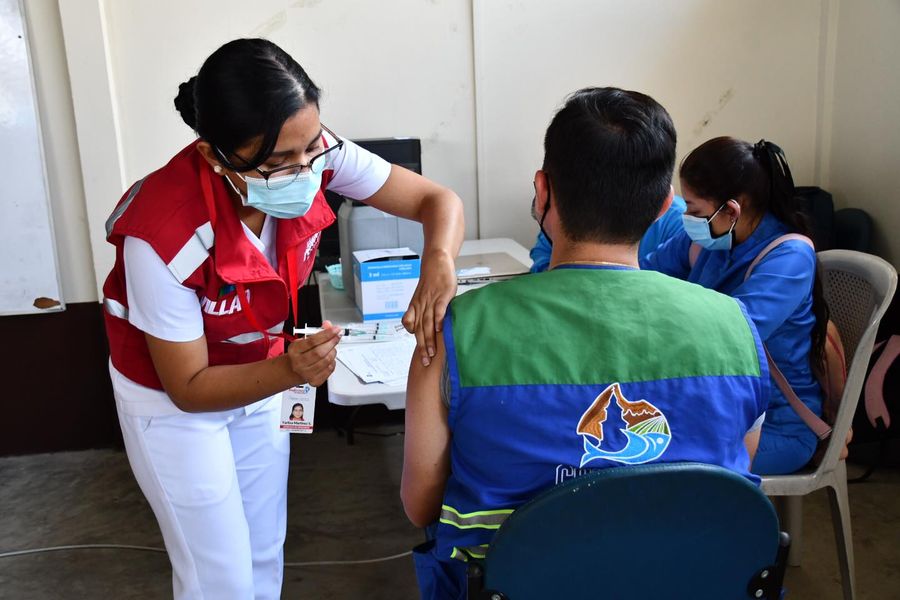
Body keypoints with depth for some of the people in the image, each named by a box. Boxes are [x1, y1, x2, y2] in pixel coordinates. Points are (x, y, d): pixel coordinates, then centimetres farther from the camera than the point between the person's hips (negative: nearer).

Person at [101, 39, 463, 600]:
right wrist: (290, 370, -42)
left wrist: (438, 264, -40)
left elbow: (438, 199, -18)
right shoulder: (165, 234, -37)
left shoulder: (313, 151, -25)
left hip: (258, 372, 5)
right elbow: (188, 387, -25)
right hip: (171, 398, -4)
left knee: (265, 553, 19)